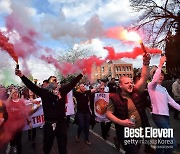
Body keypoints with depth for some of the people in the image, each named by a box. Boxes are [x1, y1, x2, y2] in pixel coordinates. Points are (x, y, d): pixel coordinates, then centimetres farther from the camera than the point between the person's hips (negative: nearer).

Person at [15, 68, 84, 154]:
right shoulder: (44, 92, -5)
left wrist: (81, 74, 4)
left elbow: (72, 83, 1)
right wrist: (22, 76, -21)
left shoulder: (63, 90, -3)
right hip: (49, 124, 0)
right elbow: (31, 85, -11)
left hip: (61, 123, 1)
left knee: (62, 147, 18)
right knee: (47, 146, 23)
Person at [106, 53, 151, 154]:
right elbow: (108, 113, -10)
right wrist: (121, 122, -22)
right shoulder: (114, 98, -13)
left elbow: (144, 78, -12)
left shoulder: (136, 92, -4)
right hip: (126, 133, -5)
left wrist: (146, 63, -24)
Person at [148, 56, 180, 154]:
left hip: (166, 115, 8)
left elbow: (171, 101, 16)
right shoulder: (151, 86, -4)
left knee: (163, 137, 18)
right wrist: (160, 65, -27)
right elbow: (154, 80, -27)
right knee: (171, 142, -12)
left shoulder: (164, 89, 19)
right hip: (158, 115, -8)